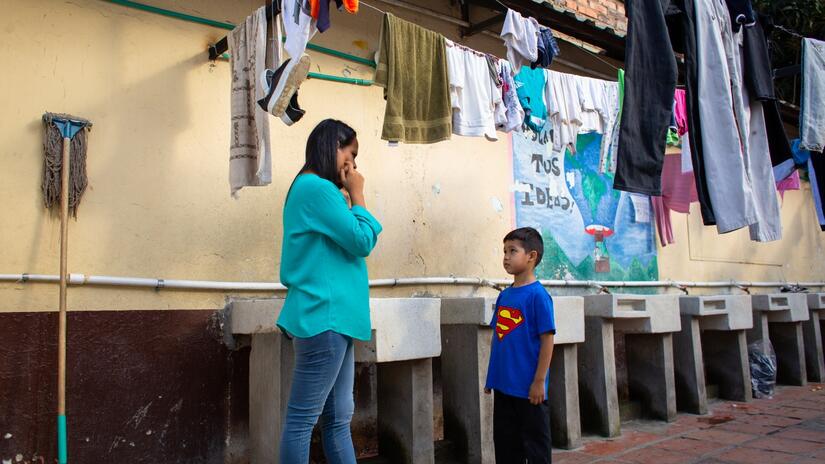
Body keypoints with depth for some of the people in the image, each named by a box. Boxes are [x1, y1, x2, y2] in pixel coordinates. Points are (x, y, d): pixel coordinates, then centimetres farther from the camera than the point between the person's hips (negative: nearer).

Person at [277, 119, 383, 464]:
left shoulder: (316, 190, 21)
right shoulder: (316, 187, -10)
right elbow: (362, 241, -9)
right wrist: (356, 196, 1)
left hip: (332, 317, 11)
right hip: (324, 316, -11)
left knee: (338, 419, 12)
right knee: (303, 419, -4)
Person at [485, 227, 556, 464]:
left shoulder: (538, 295, -12)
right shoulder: (504, 295, 8)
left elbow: (547, 340, -14)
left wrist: (539, 381, -15)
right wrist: (492, 377, 14)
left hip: (528, 387, -7)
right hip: (503, 385, 7)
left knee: (535, 444, 7)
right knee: (505, 444, 16)